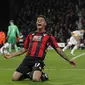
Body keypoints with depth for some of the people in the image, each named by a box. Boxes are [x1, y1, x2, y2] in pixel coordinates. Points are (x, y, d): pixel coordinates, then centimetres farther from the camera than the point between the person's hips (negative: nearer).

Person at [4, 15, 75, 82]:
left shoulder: (48, 36, 8)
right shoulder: (31, 35, 19)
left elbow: (58, 50, 6)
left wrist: (68, 60, -1)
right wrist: (11, 55, 20)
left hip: (38, 60, -4)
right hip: (27, 59, 4)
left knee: (35, 79, -30)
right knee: (14, 78, -9)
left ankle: (43, 76, 6)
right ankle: (29, 74, 20)